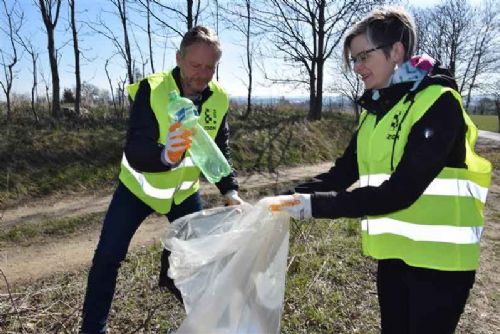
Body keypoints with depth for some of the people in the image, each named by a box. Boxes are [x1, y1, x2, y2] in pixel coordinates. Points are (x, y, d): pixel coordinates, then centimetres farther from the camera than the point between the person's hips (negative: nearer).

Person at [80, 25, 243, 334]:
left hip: (185, 188, 4)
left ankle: (172, 278, 45)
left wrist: (230, 191, -17)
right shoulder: (151, 90, -28)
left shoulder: (219, 99, -14)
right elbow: (134, 153, -37)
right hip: (139, 184, -3)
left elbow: (221, 151, -4)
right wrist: (164, 155, -58)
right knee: (108, 256, -3)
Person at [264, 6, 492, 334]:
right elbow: (344, 171, 7)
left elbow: (399, 191, -25)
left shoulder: (438, 102, -17)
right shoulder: (375, 109, 6)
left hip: (438, 257, -7)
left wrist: (315, 205, -26)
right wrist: (291, 198, -5)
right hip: (392, 252, 7)